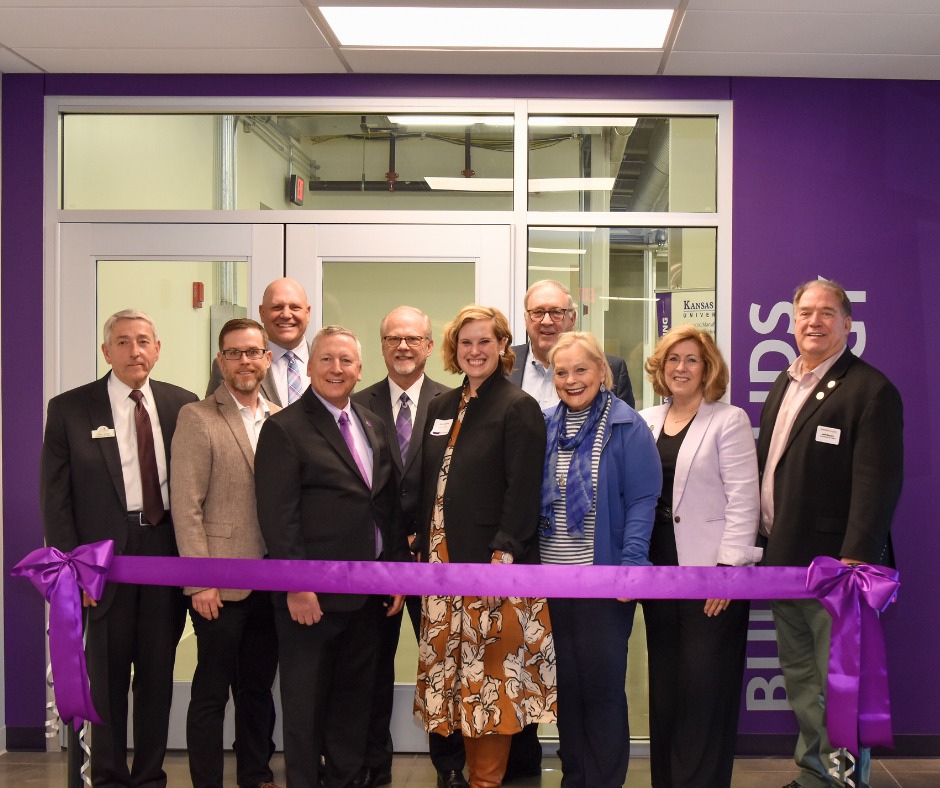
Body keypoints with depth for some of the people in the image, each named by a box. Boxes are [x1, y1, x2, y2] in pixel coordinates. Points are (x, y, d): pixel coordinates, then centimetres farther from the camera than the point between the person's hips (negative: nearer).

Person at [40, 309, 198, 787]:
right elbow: (55, 495, -2)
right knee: (108, 676, 7)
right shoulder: (69, 409, -2)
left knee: (159, 673, 11)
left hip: (167, 550, 2)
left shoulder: (182, 405, 4)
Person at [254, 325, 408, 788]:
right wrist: (297, 587, -18)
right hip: (312, 595, -6)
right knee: (306, 703, 5)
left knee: (355, 697, 15)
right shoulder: (285, 429, -9)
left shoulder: (373, 426, 12)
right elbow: (278, 517, -14)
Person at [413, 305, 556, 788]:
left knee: (491, 676, -1)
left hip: (494, 563, -7)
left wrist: (503, 553, -21)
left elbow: (523, 489, -14)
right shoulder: (442, 408, 15)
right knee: (453, 673, 10)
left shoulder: (518, 407, -7)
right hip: (443, 562, 7)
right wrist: (423, 545, 10)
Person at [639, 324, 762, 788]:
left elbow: (743, 499, -10)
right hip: (658, 569, 5)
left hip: (711, 571, -5)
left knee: (706, 690, -1)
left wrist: (728, 568, -17)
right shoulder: (645, 422, 11)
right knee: (664, 688, 11)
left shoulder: (729, 421, -4)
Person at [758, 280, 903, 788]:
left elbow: (877, 483, -18)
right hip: (784, 563, 8)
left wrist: (855, 561, -24)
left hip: (835, 568, -8)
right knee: (799, 681, 16)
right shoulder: (784, 385, 15)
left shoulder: (870, 390, -11)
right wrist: (768, 545, 13)